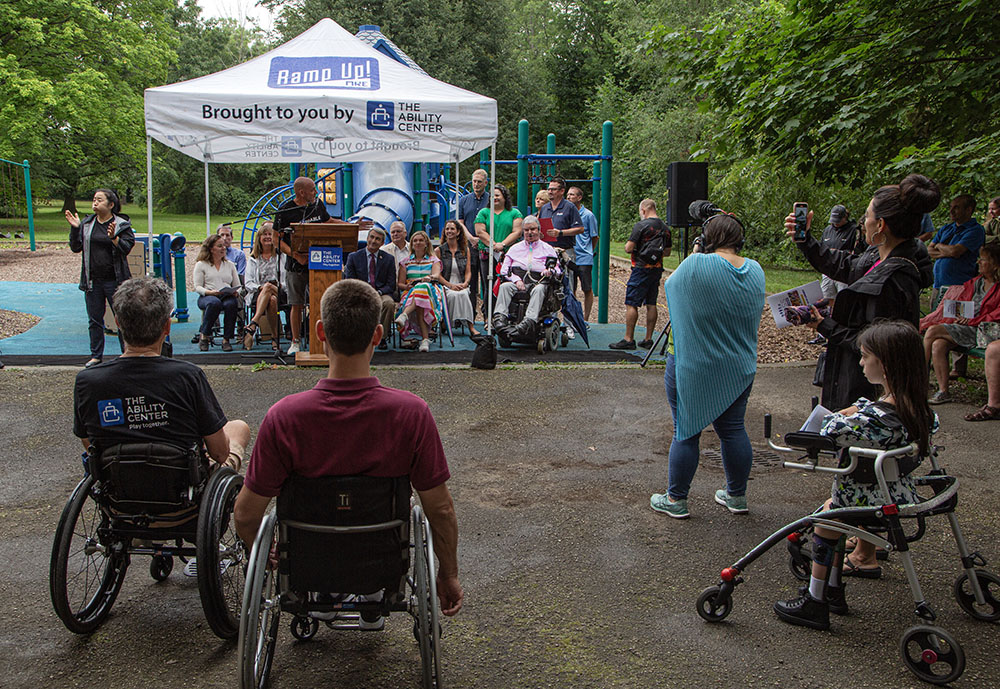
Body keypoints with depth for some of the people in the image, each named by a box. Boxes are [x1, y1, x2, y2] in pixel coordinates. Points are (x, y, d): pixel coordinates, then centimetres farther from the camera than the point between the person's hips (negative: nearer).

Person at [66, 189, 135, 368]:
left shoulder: (122, 225, -3)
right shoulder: (87, 224, 8)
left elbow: (126, 248, -9)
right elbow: (75, 248, 8)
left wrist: (113, 238, -25)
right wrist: (75, 229, -5)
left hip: (115, 280, -4)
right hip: (93, 281, 4)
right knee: (94, 320, 11)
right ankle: (96, 355, 22)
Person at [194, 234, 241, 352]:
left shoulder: (230, 264, 24)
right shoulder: (201, 265, 13)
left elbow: (237, 285, 19)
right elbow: (197, 287, 4)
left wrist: (236, 292, -5)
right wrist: (209, 292, -16)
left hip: (227, 296, 2)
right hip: (207, 297, -2)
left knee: (231, 303, -36)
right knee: (215, 303, -40)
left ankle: (226, 339, -29)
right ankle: (204, 336, -25)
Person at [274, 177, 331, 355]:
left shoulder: (318, 205, 7)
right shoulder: (285, 210, -6)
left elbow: (328, 223, 25)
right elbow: (278, 241, -6)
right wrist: (296, 256, -18)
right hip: (296, 265, -3)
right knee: (296, 305, 3)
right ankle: (295, 342, 14)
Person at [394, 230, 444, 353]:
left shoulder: (434, 260, 18)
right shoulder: (406, 262, 22)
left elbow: (437, 275, -4)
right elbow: (399, 284, 14)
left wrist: (429, 277, -30)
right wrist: (407, 286, -11)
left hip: (431, 293, -1)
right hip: (410, 293, 1)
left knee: (422, 288, -42)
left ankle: (404, 315, -63)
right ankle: (425, 338, -53)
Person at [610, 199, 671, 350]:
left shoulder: (641, 225, -12)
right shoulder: (665, 228, 10)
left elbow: (629, 248, -14)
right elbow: (667, 252, 18)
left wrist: (628, 244, 7)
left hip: (642, 268, -7)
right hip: (658, 269, 8)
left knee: (631, 304, -4)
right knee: (651, 304, 10)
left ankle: (628, 339, -6)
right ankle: (648, 339, 13)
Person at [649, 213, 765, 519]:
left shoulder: (695, 266, -17)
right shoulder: (756, 271, 1)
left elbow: (671, 285, 2)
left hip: (694, 369, -5)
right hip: (739, 368, 5)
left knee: (686, 432, 4)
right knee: (734, 429, 15)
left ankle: (675, 500, 14)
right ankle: (737, 496, 28)